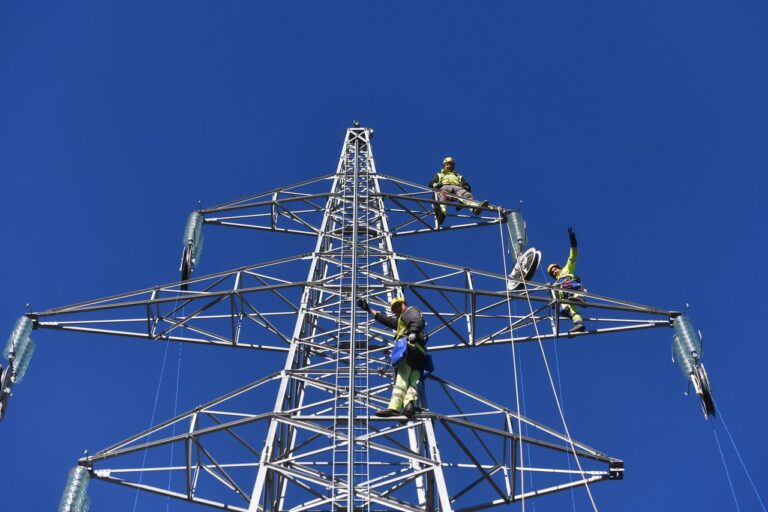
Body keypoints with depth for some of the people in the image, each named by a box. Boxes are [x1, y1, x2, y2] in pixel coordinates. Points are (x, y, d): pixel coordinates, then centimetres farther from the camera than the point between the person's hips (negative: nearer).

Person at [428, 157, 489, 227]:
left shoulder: (459, 176, 42)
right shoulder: (439, 175, 40)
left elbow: (466, 185, 23)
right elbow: (431, 184, 21)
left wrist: (466, 186, -4)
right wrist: (436, 184, -5)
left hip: (457, 188, 2)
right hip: (443, 187, -2)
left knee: (465, 194, -35)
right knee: (441, 195, -41)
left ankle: (475, 206, -68)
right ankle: (441, 211, -74)